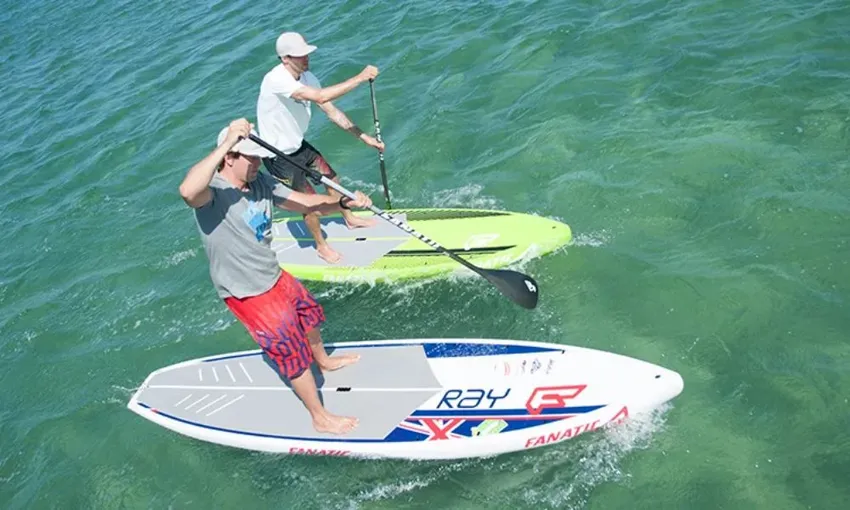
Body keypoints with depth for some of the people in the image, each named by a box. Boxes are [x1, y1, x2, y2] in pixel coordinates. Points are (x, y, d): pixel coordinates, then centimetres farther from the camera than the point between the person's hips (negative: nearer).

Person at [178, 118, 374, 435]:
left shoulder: (259, 183, -5)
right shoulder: (212, 192, -28)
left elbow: (307, 203, -3)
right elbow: (188, 192, -53)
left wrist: (344, 203, -21)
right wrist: (227, 142, -51)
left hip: (275, 277, 9)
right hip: (248, 294, -9)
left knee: (308, 314, 31)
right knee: (294, 355, 4)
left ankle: (324, 361, 63)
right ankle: (320, 418, 25)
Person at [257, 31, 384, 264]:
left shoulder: (306, 77, -6)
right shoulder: (276, 79, -33)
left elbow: (332, 111, -1)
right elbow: (321, 97, -43)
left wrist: (365, 137, -5)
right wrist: (360, 78, -37)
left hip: (298, 146, 8)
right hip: (279, 157, -8)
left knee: (332, 179, 20)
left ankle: (350, 219, 48)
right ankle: (321, 246, 28)